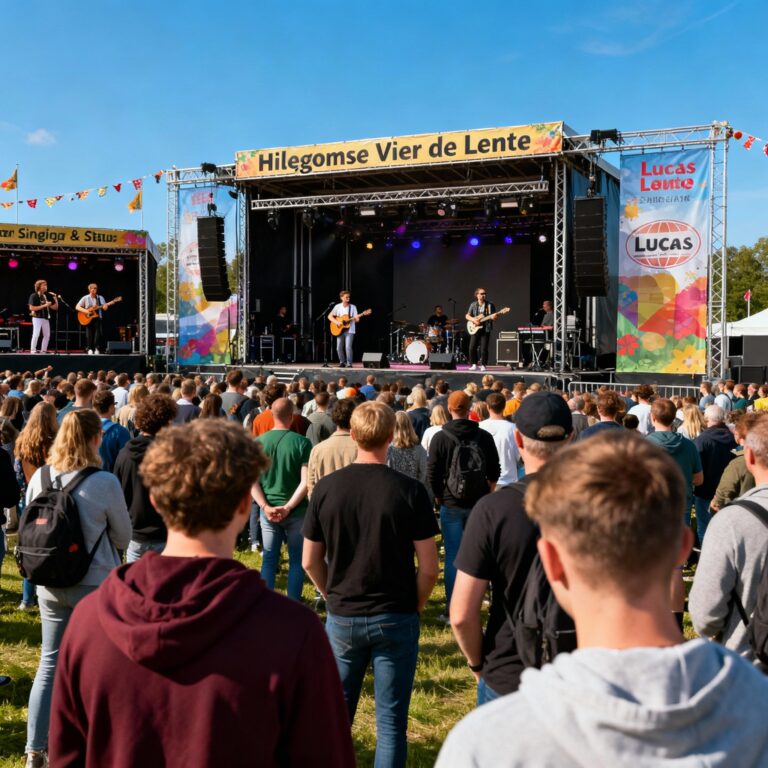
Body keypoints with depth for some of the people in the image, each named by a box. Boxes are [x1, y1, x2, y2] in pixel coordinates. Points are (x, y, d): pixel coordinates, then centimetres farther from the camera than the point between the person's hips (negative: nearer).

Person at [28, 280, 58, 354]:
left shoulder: (46, 296, 13)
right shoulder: (34, 296, -6)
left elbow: (55, 307, 14)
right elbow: (31, 308, -17)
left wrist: (56, 299, -2)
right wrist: (44, 306, -19)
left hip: (46, 318, 7)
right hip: (37, 318, -7)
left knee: (47, 335, 5)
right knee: (36, 334, -10)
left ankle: (43, 350, 12)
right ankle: (33, 350, -6)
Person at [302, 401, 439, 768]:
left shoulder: (326, 488, -5)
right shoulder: (410, 491, -11)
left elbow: (310, 562, 1)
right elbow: (428, 567, -9)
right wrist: (415, 605, 8)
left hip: (342, 617, 2)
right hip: (396, 619, -2)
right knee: (391, 720, 9)